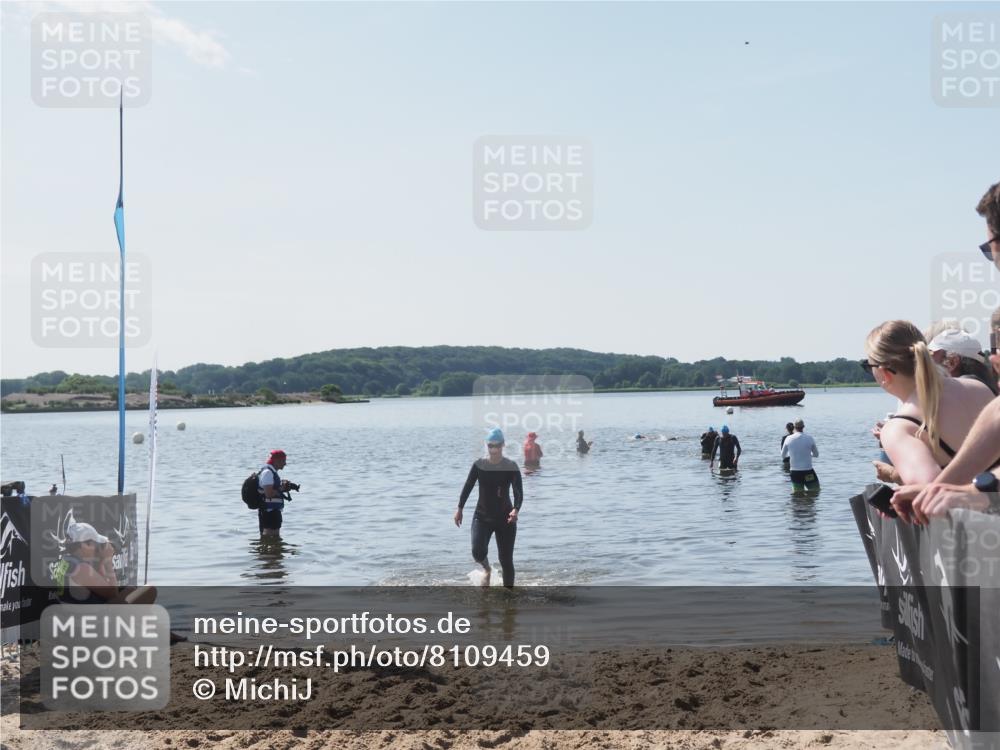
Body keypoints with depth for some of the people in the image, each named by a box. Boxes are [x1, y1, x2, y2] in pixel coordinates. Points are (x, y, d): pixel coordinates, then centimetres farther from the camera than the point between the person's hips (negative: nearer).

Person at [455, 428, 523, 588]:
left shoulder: (511, 467, -8)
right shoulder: (479, 465, -2)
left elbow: (518, 492, -14)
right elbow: (468, 487, 7)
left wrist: (516, 510, -33)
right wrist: (459, 509, 4)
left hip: (505, 518, -1)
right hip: (482, 516, 1)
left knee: (506, 560, 0)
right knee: (478, 552, -19)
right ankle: (487, 570, 18)